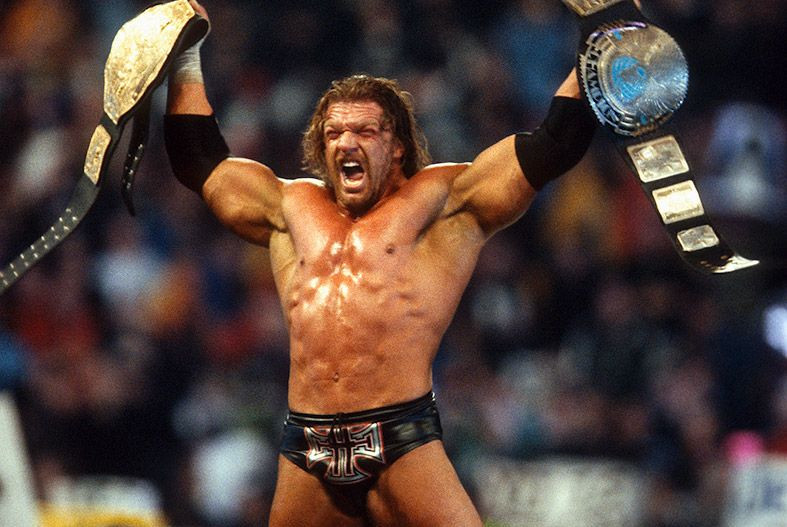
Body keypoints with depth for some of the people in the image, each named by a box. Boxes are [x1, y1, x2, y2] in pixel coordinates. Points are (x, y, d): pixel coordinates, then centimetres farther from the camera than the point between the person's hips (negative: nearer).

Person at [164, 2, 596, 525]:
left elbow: (553, 147, 8)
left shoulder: (440, 199, 10)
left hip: (403, 446, -4)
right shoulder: (293, 207, 22)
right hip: (306, 458, 4)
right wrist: (187, 60, 36)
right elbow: (200, 160, 33)